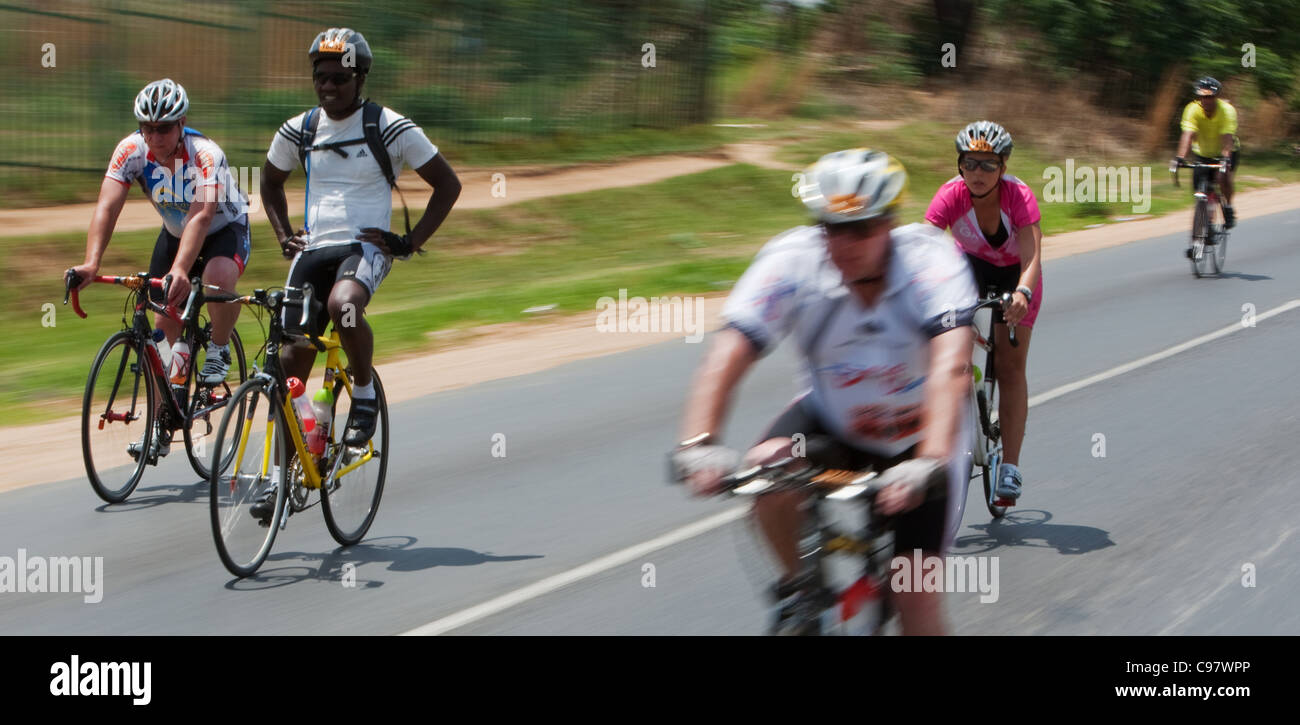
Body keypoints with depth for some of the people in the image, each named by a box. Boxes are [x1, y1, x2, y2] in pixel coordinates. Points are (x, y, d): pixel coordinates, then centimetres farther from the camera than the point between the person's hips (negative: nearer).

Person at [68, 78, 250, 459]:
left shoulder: (206, 155, -34)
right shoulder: (132, 150, -23)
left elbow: (201, 216, -47)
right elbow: (108, 206, -31)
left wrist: (179, 271, -62)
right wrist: (91, 263, -47)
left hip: (225, 230, -4)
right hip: (175, 232, 5)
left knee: (218, 278, -37)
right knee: (166, 326, -1)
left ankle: (218, 352, -8)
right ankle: (161, 427, 10)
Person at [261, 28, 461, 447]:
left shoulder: (391, 129, -4)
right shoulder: (298, 130, 8)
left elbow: (448, 184, 3)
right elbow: (271, 182, 27)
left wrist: (410, 242, -4)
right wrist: (284, 236, 13)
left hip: (366, 247, -4)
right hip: (313, 250, 4)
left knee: (343, 305, -37)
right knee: (291, 359, -4)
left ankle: (365, 395, -11)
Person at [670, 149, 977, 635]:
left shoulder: (930, 261, -29)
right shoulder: (791, 262, -25)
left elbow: (951, 366, -43)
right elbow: (727, 356, -33)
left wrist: (930, 463, -58)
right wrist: (698, 443, -50)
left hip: (920, 436, -1)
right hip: (834, 420, 2)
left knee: (915, 594, -10)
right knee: (768, 468, -30)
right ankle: (799, 587, -3)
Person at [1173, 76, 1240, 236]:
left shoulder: (1227, 110, -26)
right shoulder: (1193, 110, -22)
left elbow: (1227, 137, -38)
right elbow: (1188, 134, -34)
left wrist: (1225, 157, -55)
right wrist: (1181, 158, -48)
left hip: (1227, 152, -2)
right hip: (1203, 153, 2)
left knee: (1224, 178, -31)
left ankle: (1228, 209, -5)